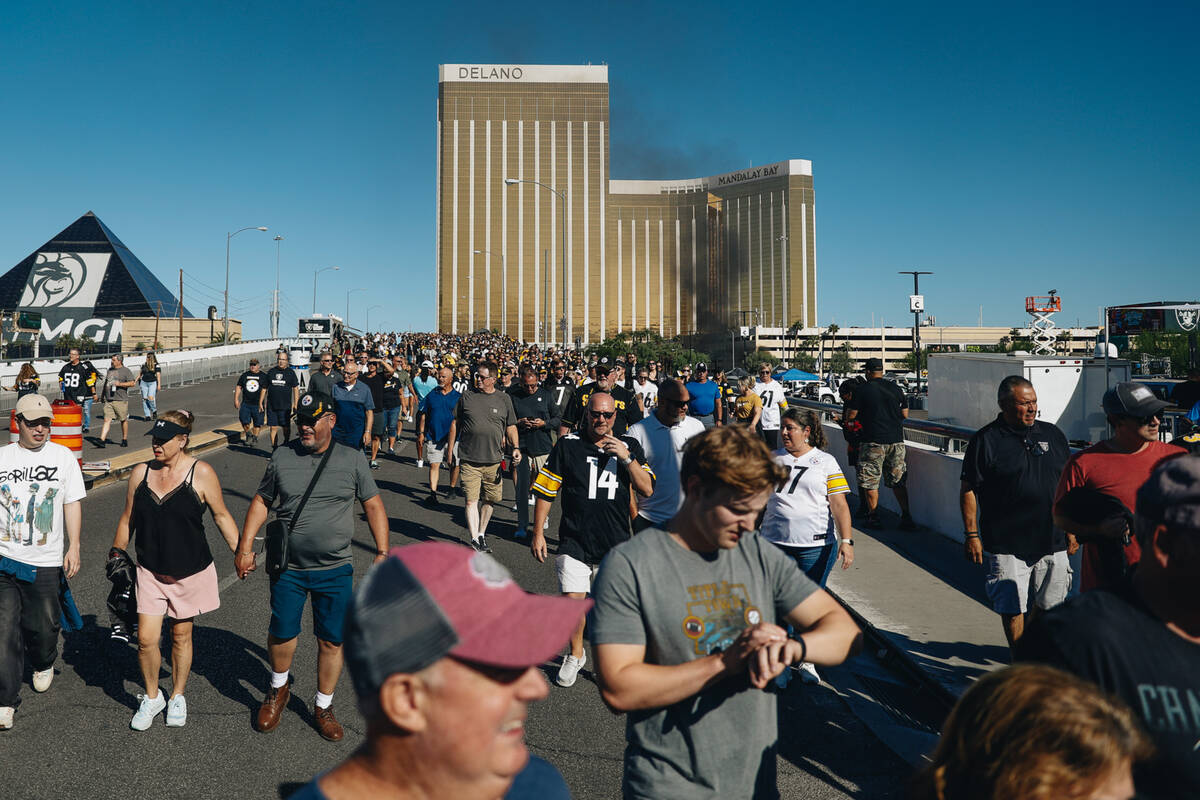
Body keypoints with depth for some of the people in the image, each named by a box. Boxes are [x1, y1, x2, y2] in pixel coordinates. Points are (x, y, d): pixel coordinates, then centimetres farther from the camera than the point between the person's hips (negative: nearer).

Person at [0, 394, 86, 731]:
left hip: (47, 561, 0)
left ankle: (43, 664, 41)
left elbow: (72, 504, 2)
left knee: (42, 626, 8)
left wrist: (74, 548, -4)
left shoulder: (64, 456, 1)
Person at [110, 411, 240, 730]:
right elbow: (127, 521, 11)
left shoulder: (201, 473, -11)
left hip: (191, 571, -2)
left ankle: (177, 697, 33)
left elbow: (221, 515, -3)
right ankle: (151, 697, 26)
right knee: (146, 638, 0)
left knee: (181, 635, 12)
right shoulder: (140, 473, -1)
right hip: (150, 572, 2)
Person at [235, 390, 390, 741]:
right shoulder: (282, 456, 0)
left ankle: (323, 706, 28)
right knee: (281, 632, 12)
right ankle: (278, 689, 41)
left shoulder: (352, 458, -4)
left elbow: (373, 505, 2)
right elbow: (261, 502, 9)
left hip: (335, 570, -1)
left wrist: (382, 552, -4)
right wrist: (245, 547, 3)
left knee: (331, 640, 7)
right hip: (288, 568, 1)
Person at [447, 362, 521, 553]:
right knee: (471, 500, -6)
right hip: (469, 459, -1)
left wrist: (515, 447, -3)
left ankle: (481, 532, 28)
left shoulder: (504, 399, 6)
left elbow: (511, 427, 11)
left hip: (494, 460, 1)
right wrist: (450, 449, 11)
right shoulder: (466, 398, 6)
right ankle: (474, 539, -1)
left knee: (489, 500, 10)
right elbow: (456, 424, 13)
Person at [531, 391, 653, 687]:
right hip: (574, 541, -1)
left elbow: (647, 489, -3)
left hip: (615, 543, 1)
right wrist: (538, 533, 1)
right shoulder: (568, 445, 0)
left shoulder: (629, 446, 5)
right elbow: (545, 491, 4)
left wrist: (627, 458, -15)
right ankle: (575, 655, 22)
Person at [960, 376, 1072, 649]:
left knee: (1049, 607, 12)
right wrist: (972, 535, -8)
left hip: (1052, 542, 4)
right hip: (1007, 545, -4)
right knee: (1013, 609, 3)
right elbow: (968, 490, -5)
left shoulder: (1052, 434, 9)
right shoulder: (985, 440, -6)